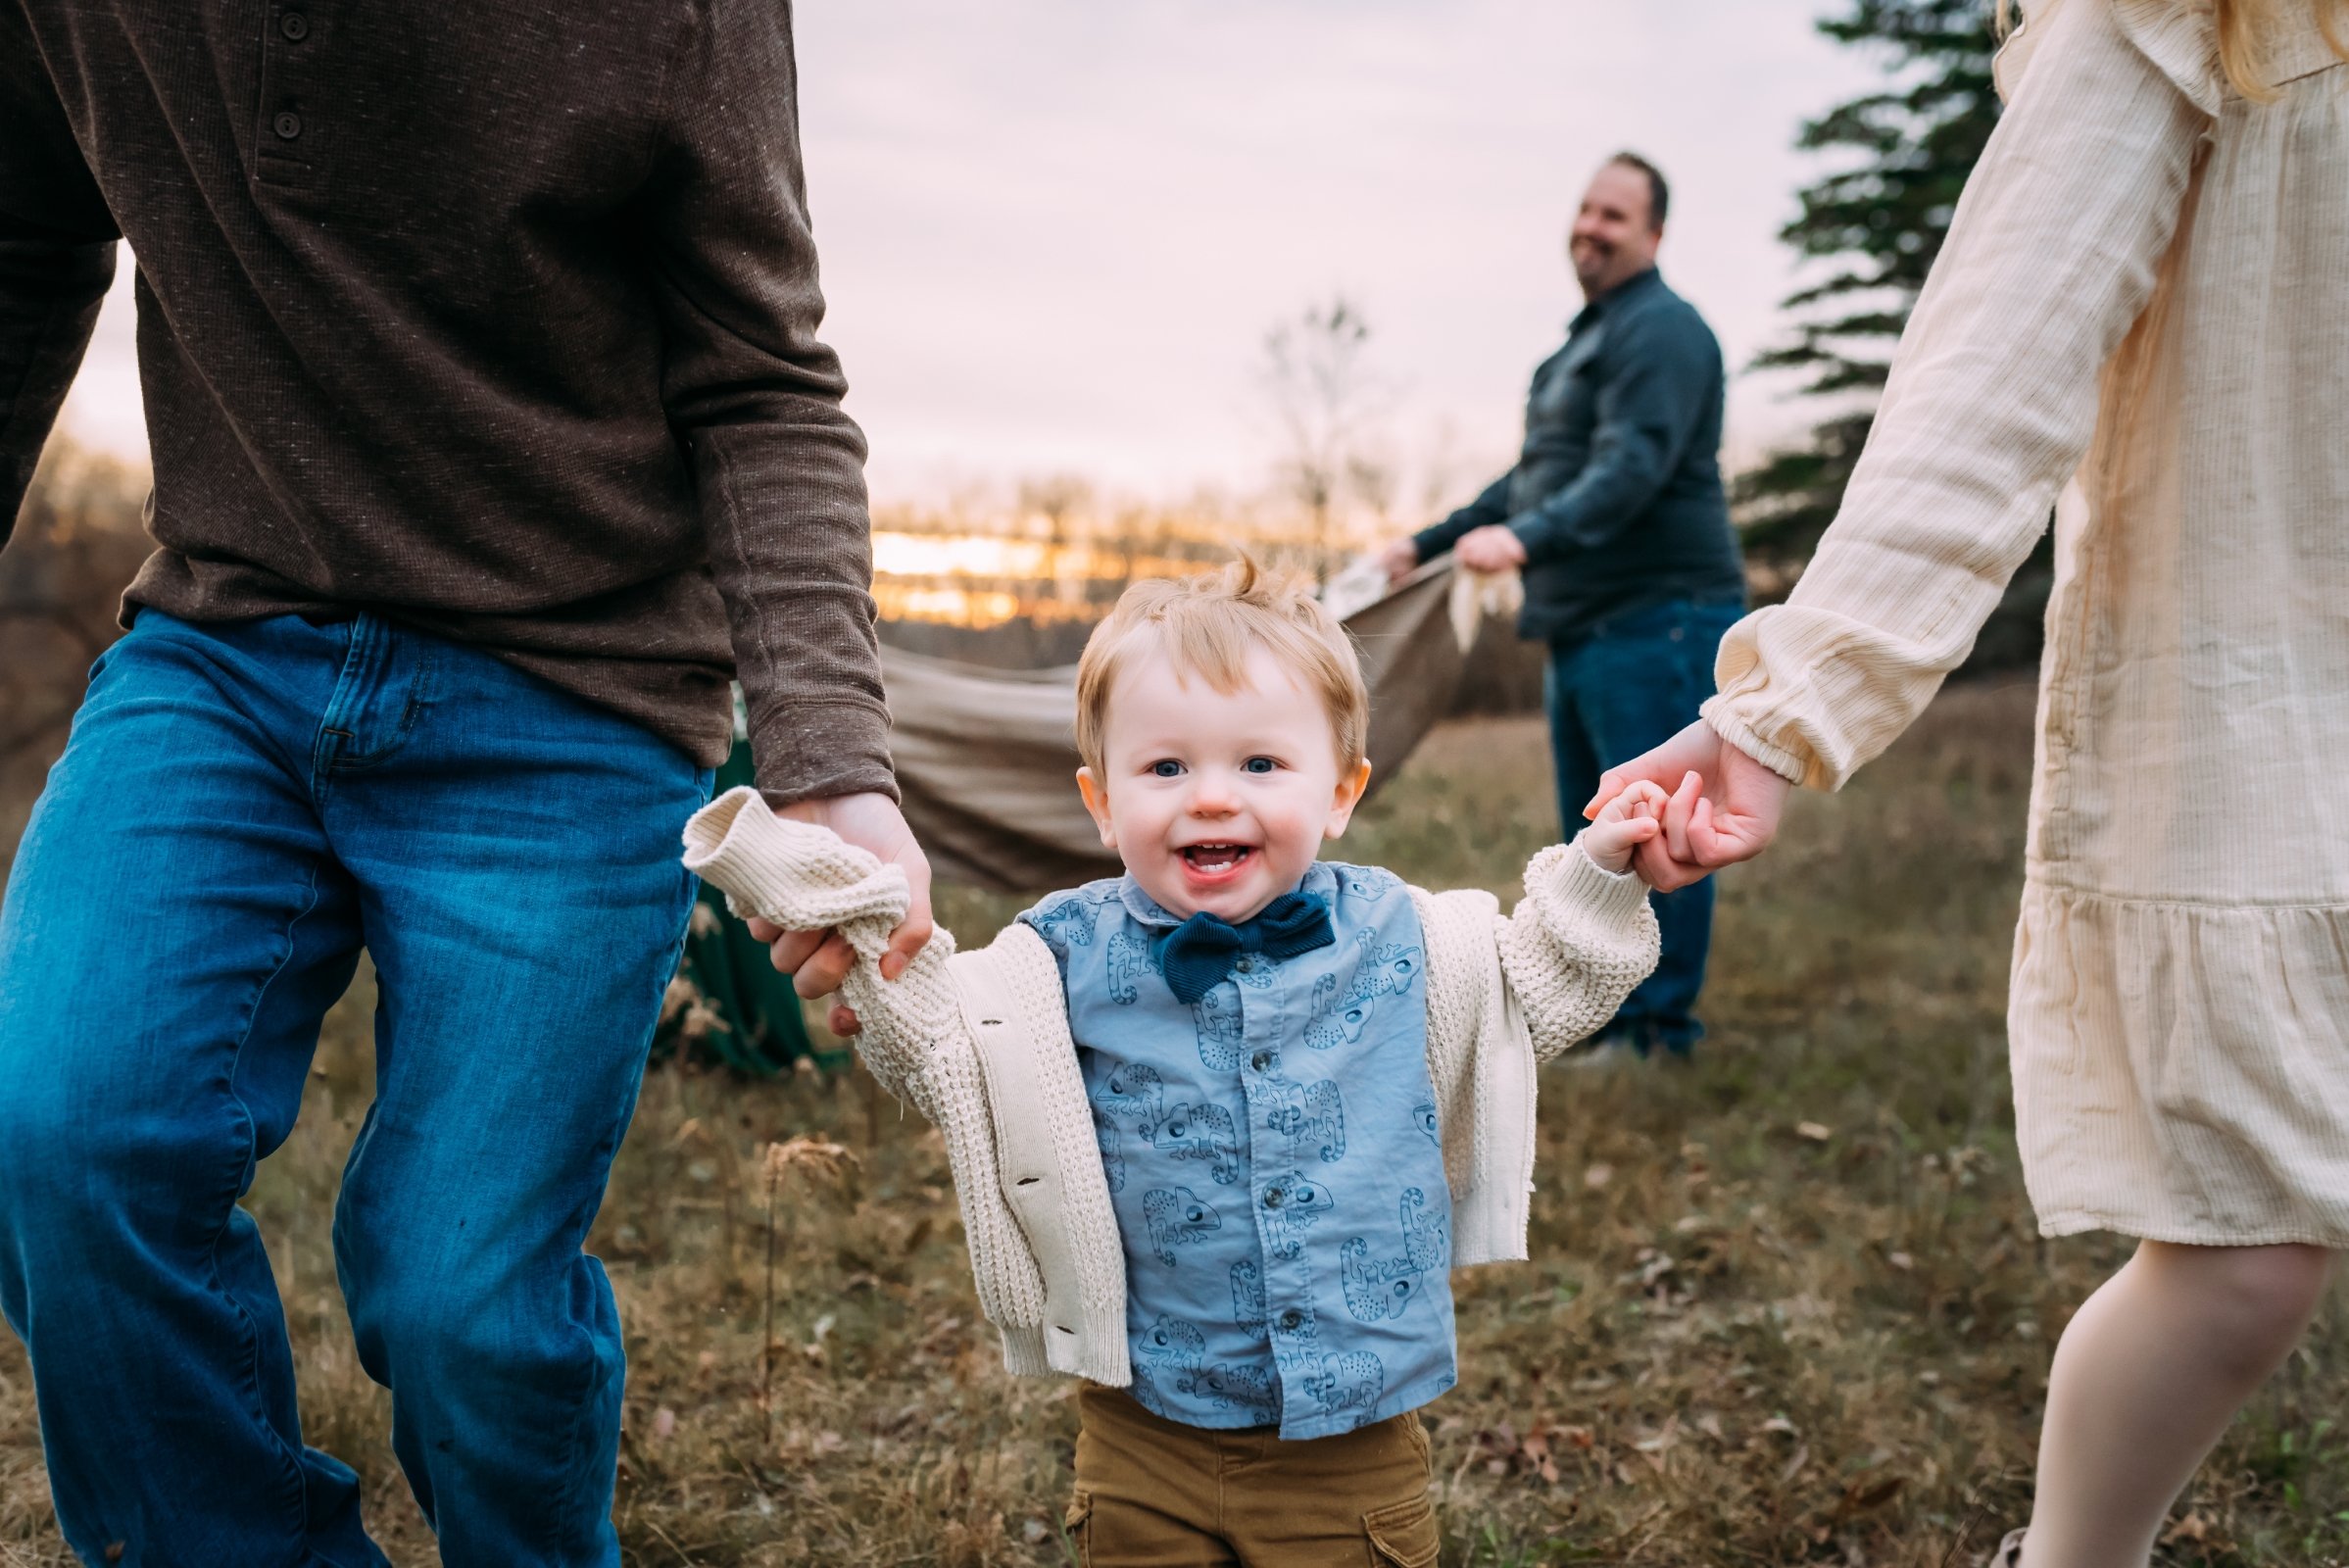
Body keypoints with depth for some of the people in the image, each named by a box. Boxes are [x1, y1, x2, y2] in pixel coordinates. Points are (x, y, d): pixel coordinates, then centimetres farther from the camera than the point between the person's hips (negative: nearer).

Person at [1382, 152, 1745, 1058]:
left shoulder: (1662, 330, -9)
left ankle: (1663, 1030, 1)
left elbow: (1635, 465, -24)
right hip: (1583, 627, 10)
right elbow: (1536, 477, 29)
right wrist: (1427, 544, 29)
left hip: (1655, 619, -10)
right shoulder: (1582, 343, 22)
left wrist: (1527, 539, -37)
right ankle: (1608, 1013, 24)